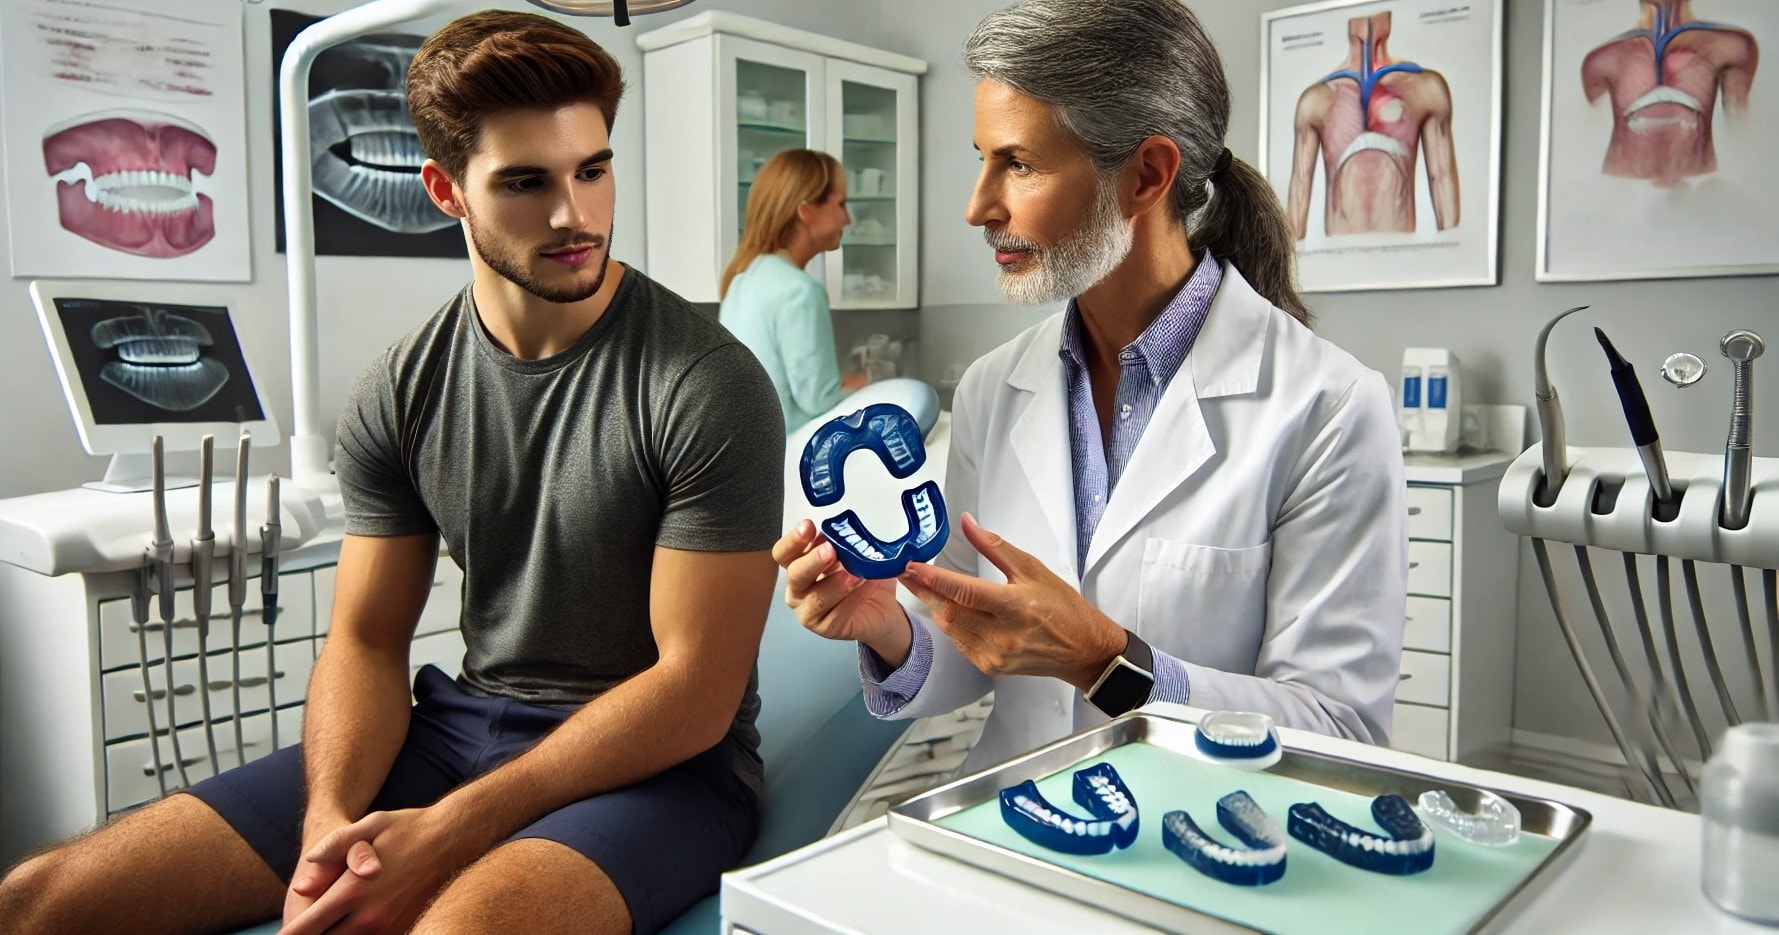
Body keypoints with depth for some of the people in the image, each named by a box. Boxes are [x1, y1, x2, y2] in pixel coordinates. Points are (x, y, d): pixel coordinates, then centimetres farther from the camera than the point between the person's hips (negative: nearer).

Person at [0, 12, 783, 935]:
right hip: (460, 723, 5)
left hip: (661, 764, -4)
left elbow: (696, 691, -15)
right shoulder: (399, 390, 3)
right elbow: (365, 640, 6)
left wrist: (445, 833, -19)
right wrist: (329, 823, -14)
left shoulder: (708, 384, -14)